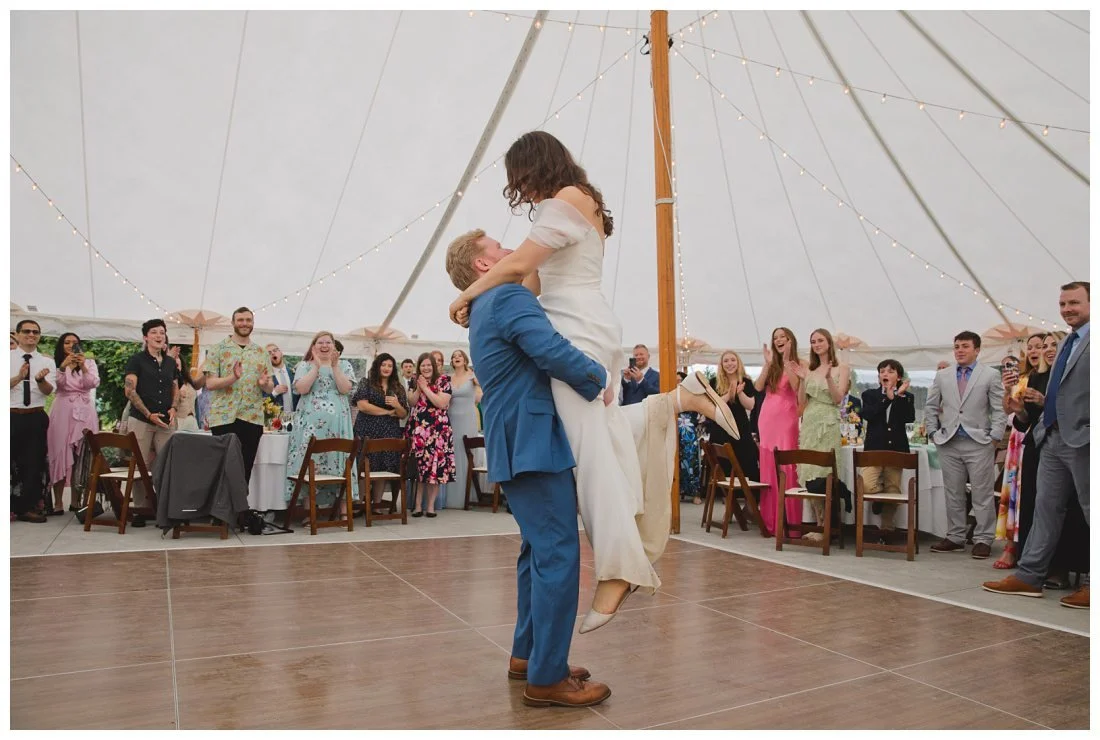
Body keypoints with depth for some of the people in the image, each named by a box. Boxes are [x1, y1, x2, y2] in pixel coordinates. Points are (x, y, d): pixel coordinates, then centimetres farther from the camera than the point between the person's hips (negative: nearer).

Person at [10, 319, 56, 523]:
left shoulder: (47, 362, 6)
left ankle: (28, 507, 15)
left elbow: (48, 390, -6)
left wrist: (40, 379, -27)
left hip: (36, 418, 2)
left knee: (34, 462, 6)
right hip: (11, 416, -2)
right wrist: (19, 377, -27)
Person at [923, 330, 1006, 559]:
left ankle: (983, 540, 9)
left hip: (979, 444, -3)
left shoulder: (991, 375, 2)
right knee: (953, 494, 8)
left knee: (982, 495, 1)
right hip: (949, 443, 3)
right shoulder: (942, 375, 10)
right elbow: (931, 406, 15)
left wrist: (994, 437, -8)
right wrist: (933, 432, 8)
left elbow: (999, 410, -1)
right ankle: (955, 537, 16)